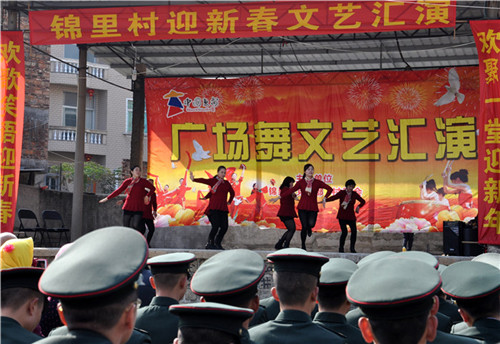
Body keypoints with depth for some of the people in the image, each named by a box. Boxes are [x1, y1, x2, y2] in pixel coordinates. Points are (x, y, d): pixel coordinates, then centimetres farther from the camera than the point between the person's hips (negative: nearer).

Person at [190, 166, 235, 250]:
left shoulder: (226, 183, 15)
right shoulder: (213, 181, 2)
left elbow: (232, 192, 31)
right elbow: (204, 181, -13)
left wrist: (229, 201, 27)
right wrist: (194, 179, -27)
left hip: (223, 208, 5)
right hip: (214, 208, -5)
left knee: (224, 227, -1)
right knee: (215, 226, -15)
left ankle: (218, 243, 15)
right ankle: (210, 244, -2)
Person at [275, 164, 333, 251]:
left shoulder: (317, 182, 5)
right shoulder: (301, 182, 5)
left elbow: (329, 189, 7)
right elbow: (291, 190, 0)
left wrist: (325, 198, -4)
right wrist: (279, 197, -6)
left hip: (313, 208, 0)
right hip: (302, 207, 0)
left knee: (311, 224, -22)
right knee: (304, 227, -7)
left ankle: (309, 228, 18)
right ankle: (303, 246, 13)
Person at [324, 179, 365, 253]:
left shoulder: (354, 194, 4)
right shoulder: (341, 193, -4)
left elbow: (363, 201, 14)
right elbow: (333, 198, -16)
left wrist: (358, 207, -6)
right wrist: (325, 200, -34)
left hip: (351, 216, 3)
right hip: (342, 216, -3)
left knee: (354, 231, -15)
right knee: (344, 232, -16)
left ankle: (352, 248, 1)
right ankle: (341, 247, 6)